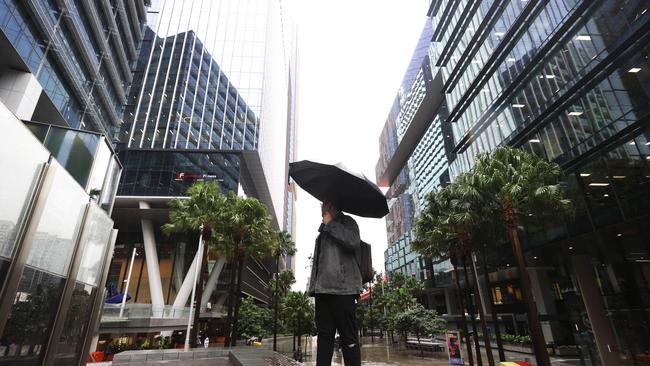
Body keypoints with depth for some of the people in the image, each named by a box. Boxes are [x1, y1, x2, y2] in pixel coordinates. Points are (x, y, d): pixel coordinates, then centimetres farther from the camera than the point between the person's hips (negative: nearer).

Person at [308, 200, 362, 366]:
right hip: (323, 288, 8)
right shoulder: (323, 230, 26)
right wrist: (314, 285, 18)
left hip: (343, 288, -7)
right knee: (324, 335, 8)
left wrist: (330, 223, -8)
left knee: (348, 337, -4)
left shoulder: (346, 222, 4)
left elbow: (353, 242, -18)